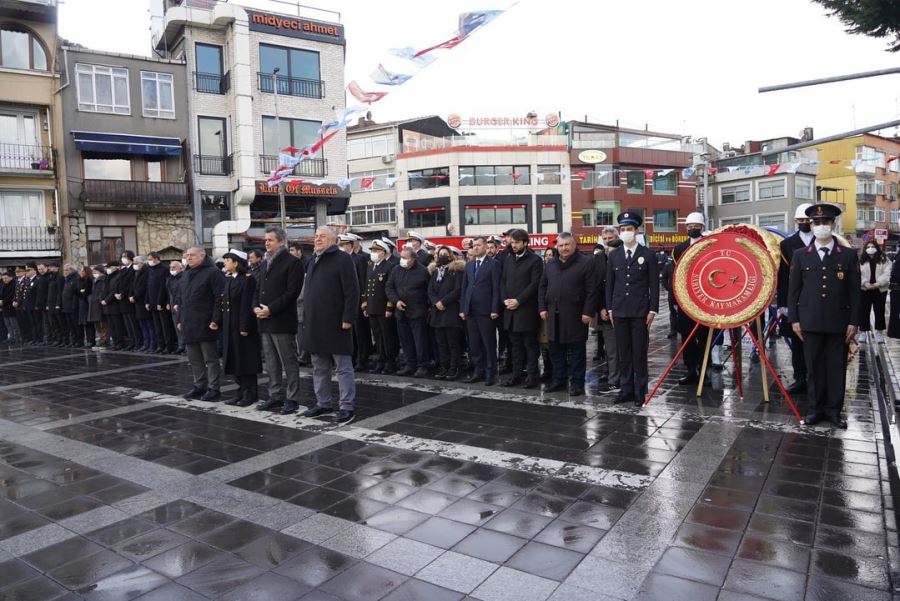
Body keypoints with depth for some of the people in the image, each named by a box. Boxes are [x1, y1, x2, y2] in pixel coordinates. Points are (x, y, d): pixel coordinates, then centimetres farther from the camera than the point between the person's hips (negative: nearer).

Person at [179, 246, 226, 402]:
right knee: (194, 360, 13)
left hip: (205, 325, -8)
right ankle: (199, 386, 23)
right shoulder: (187, 274, 18)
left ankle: (213, 389, 5)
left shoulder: (212, 272, -8)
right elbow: (183, 299, 23)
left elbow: (220, 298, -14)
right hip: (189, 325, 8)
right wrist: (180, 319, 18)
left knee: (210, 359, -1)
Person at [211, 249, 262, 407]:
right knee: (234, 360, 12)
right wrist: (216, 320, 0)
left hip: (242, 326, -8)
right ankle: (242, 392, 22)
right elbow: (221, 301, 11)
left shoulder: (248, 280, -12)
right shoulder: (228, 280, 12)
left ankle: (251, 394, 10)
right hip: (229, 326, 8)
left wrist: (244, 327, -19)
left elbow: (247, 305, -17)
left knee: (246, 360, 0)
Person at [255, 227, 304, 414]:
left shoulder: (292, 262, -7)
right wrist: (256, 307, 1)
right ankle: (275, 396, 23)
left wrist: (271, 309, -18)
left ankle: (292, 399, 6)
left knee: (289, 362, -1)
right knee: (271, 363, 13)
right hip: (265, 321, 8)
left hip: (282, 321, -8)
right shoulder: (267, 263, 19)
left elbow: (292, 291, -15)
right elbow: (259, 289, 21)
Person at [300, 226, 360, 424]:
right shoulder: (313, 260, 17)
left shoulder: (342, 259, -8)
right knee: (319, 368, 15)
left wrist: (348, 319, -19)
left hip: (336, 324, -8)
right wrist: (308, 318, 15)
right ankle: (323, 403, 26)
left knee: (343, 368, 0)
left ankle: (347, 406, 6)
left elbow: (352, 291, -14)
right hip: (314, 324, 8)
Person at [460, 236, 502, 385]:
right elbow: (464, 288, 15)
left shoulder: (493, 264, -1)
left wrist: (494, 310, -12)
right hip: (470, 311, 6)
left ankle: (490, 373, 7)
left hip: (486, 311, -6)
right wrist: (462, 309, 9)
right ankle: (477, 371, 17)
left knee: (489, 344, 0)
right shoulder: (469, 265, 16)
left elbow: (496, 288, -6)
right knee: (473, 344, 9)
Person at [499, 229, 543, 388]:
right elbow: (502, 281, 13)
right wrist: (505, 299, -3)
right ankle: (517, 374, 16)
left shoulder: (535, 260, -3)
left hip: (527, 309, -5)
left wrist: (518, 300, -15)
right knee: (515, 344, 10)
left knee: (530, 344, 0)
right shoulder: (507, 259, 15)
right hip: (510, 309, 5)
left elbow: (535, 284, -11)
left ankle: (531, 375, 6)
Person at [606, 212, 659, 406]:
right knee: (623, 353, 7)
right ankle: (626, 389, 15)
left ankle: (640, 391, 9)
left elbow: (654, 285, 0)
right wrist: (610, 308, 7)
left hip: (640, 312, -3)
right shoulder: (614, 255, 9)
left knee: (639, 352, 0)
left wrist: (652, 310, -5)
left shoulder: (647, 255, 1)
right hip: (619, 311, 3)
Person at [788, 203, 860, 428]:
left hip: (839, 323, 0)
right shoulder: (800, 255, 4)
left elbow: (854, 292, 2)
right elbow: (793, 290, 4)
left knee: (837, 367, 7)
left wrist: (853, 322, -2)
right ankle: (815, 408, 17)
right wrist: (794, 319, -1)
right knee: (813, 367, 6)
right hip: (811, 322, 0)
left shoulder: (849, 255, 3)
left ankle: (834, 409, 18)